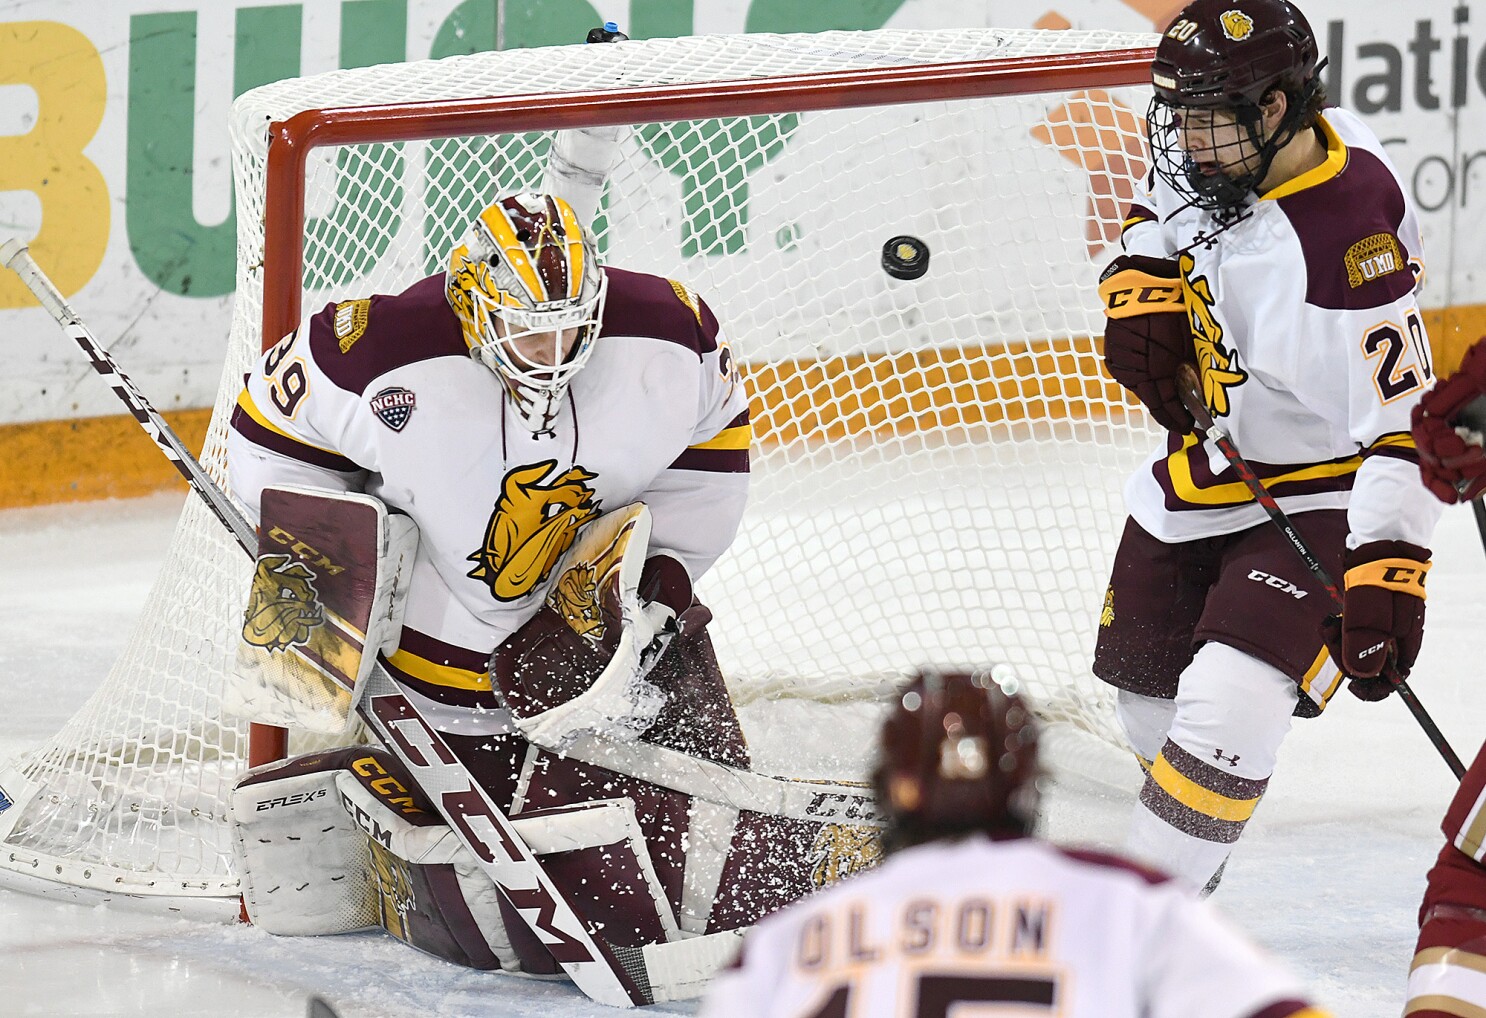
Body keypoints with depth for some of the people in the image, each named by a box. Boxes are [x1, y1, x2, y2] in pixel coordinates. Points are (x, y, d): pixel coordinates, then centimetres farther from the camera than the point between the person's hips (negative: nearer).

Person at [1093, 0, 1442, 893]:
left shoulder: (1343, 242, -32)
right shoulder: (1225, 151, -9)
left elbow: (1403, 421, -31)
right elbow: (1160, 211, 15)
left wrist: (1387, 578, -35)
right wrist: (1139, 291, -5)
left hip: (1316, 501, -8)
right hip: (1197, 482, 9)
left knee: (1227, 709, -23)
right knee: (1147, 686, 19)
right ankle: (1176, 862, 44)